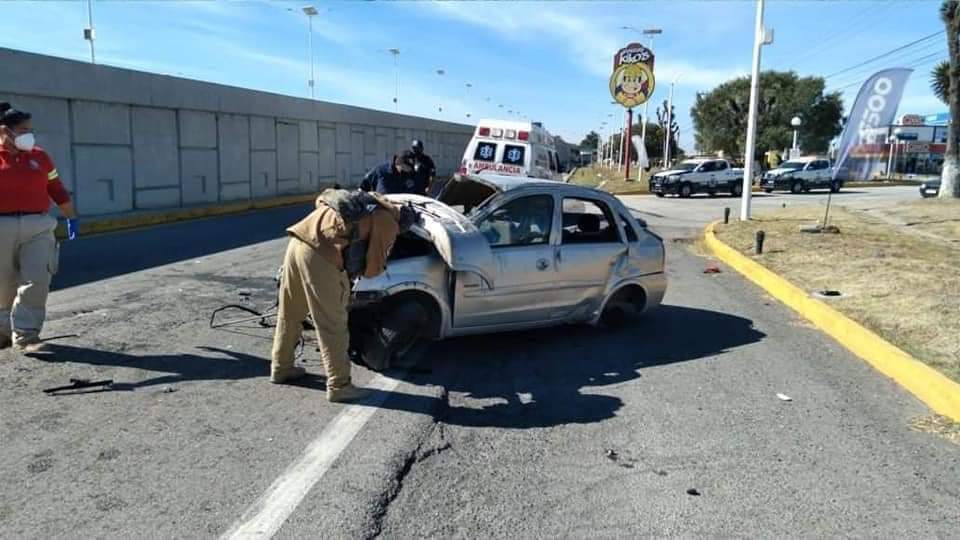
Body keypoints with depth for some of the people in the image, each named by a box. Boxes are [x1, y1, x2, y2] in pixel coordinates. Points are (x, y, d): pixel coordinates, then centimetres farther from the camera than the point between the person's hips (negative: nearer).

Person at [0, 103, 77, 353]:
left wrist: (71, 218, 18)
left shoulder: (40, 157, 8)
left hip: (38, 228, 1)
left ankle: (25, 334, -3)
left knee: (36, 281, -10)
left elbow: (57, 190, 14)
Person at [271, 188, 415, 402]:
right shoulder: (388, 223, 3)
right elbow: (373, 267, 2)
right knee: (332, 326, 2)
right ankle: (339, 386, 10)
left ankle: (281, 368, 37)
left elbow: (323, 197, 37)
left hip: (297, 241, 9)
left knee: (289, 315, 22)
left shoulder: (367, 199, 24)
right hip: (320, 256, -8)